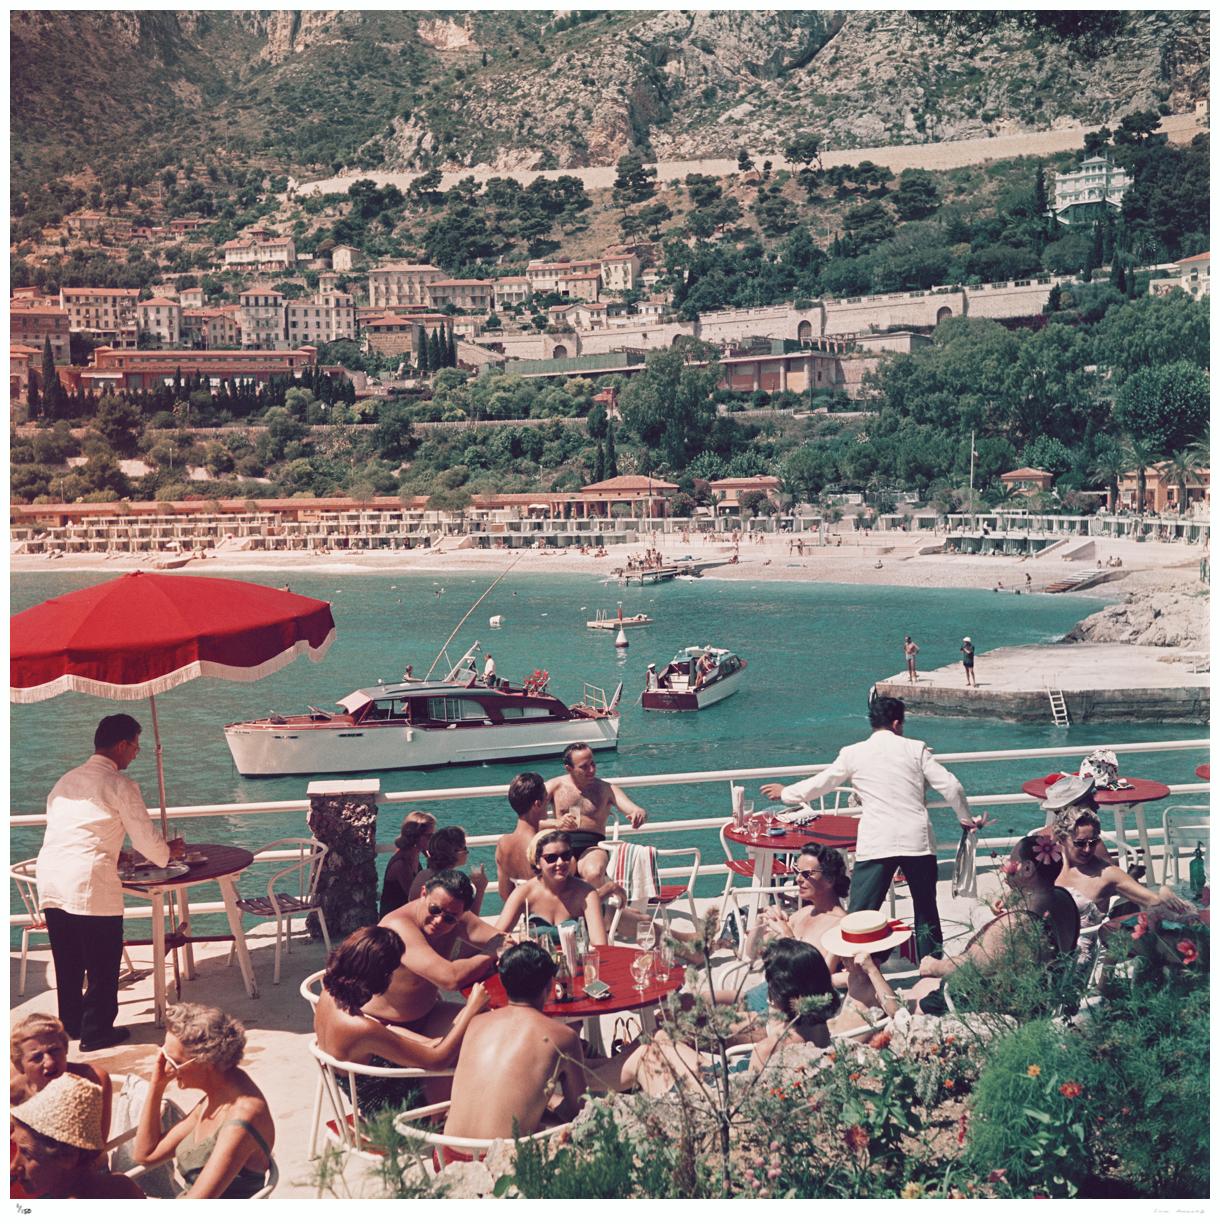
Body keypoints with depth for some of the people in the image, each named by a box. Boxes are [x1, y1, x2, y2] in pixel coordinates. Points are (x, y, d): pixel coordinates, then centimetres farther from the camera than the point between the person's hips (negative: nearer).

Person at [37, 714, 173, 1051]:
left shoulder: (66, 780, 18)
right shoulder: (118, 785, -4)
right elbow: (146, 839, -3)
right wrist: (167, 855, 18)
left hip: (50, 882, 7)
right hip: (91, 886, -7)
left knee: (67, 961, 20)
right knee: (103, 963, 7)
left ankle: (70, 1024, 32)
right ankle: (96, 1032, 14)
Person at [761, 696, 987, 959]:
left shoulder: (853, 753, 4)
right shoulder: (916, 748, 4)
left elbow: (818, 784, 13)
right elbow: (951, 786, 2)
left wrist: (785, 793, 31)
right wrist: (966, 819, 20)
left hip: (875, 844, -1)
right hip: (917, 841, 1)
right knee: (927, 912, 15)